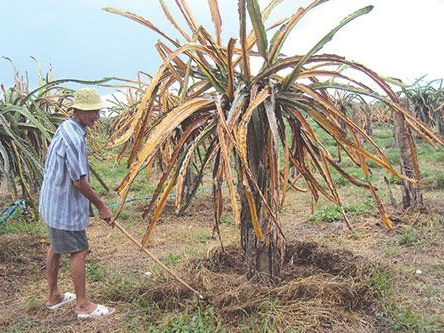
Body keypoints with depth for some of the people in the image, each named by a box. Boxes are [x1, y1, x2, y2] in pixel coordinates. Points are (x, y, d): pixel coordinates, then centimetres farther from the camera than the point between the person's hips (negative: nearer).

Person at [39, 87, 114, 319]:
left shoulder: (66, 128, 6)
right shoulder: (73, 138, -26)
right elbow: (79, 181, -24)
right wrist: (101, 207, -14)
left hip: (54, 200, 10)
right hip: (65, 205, -10)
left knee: (56, 247, 19)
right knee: (79, 252, 1)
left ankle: (53, 296, 34)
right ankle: (83, 305, 13)